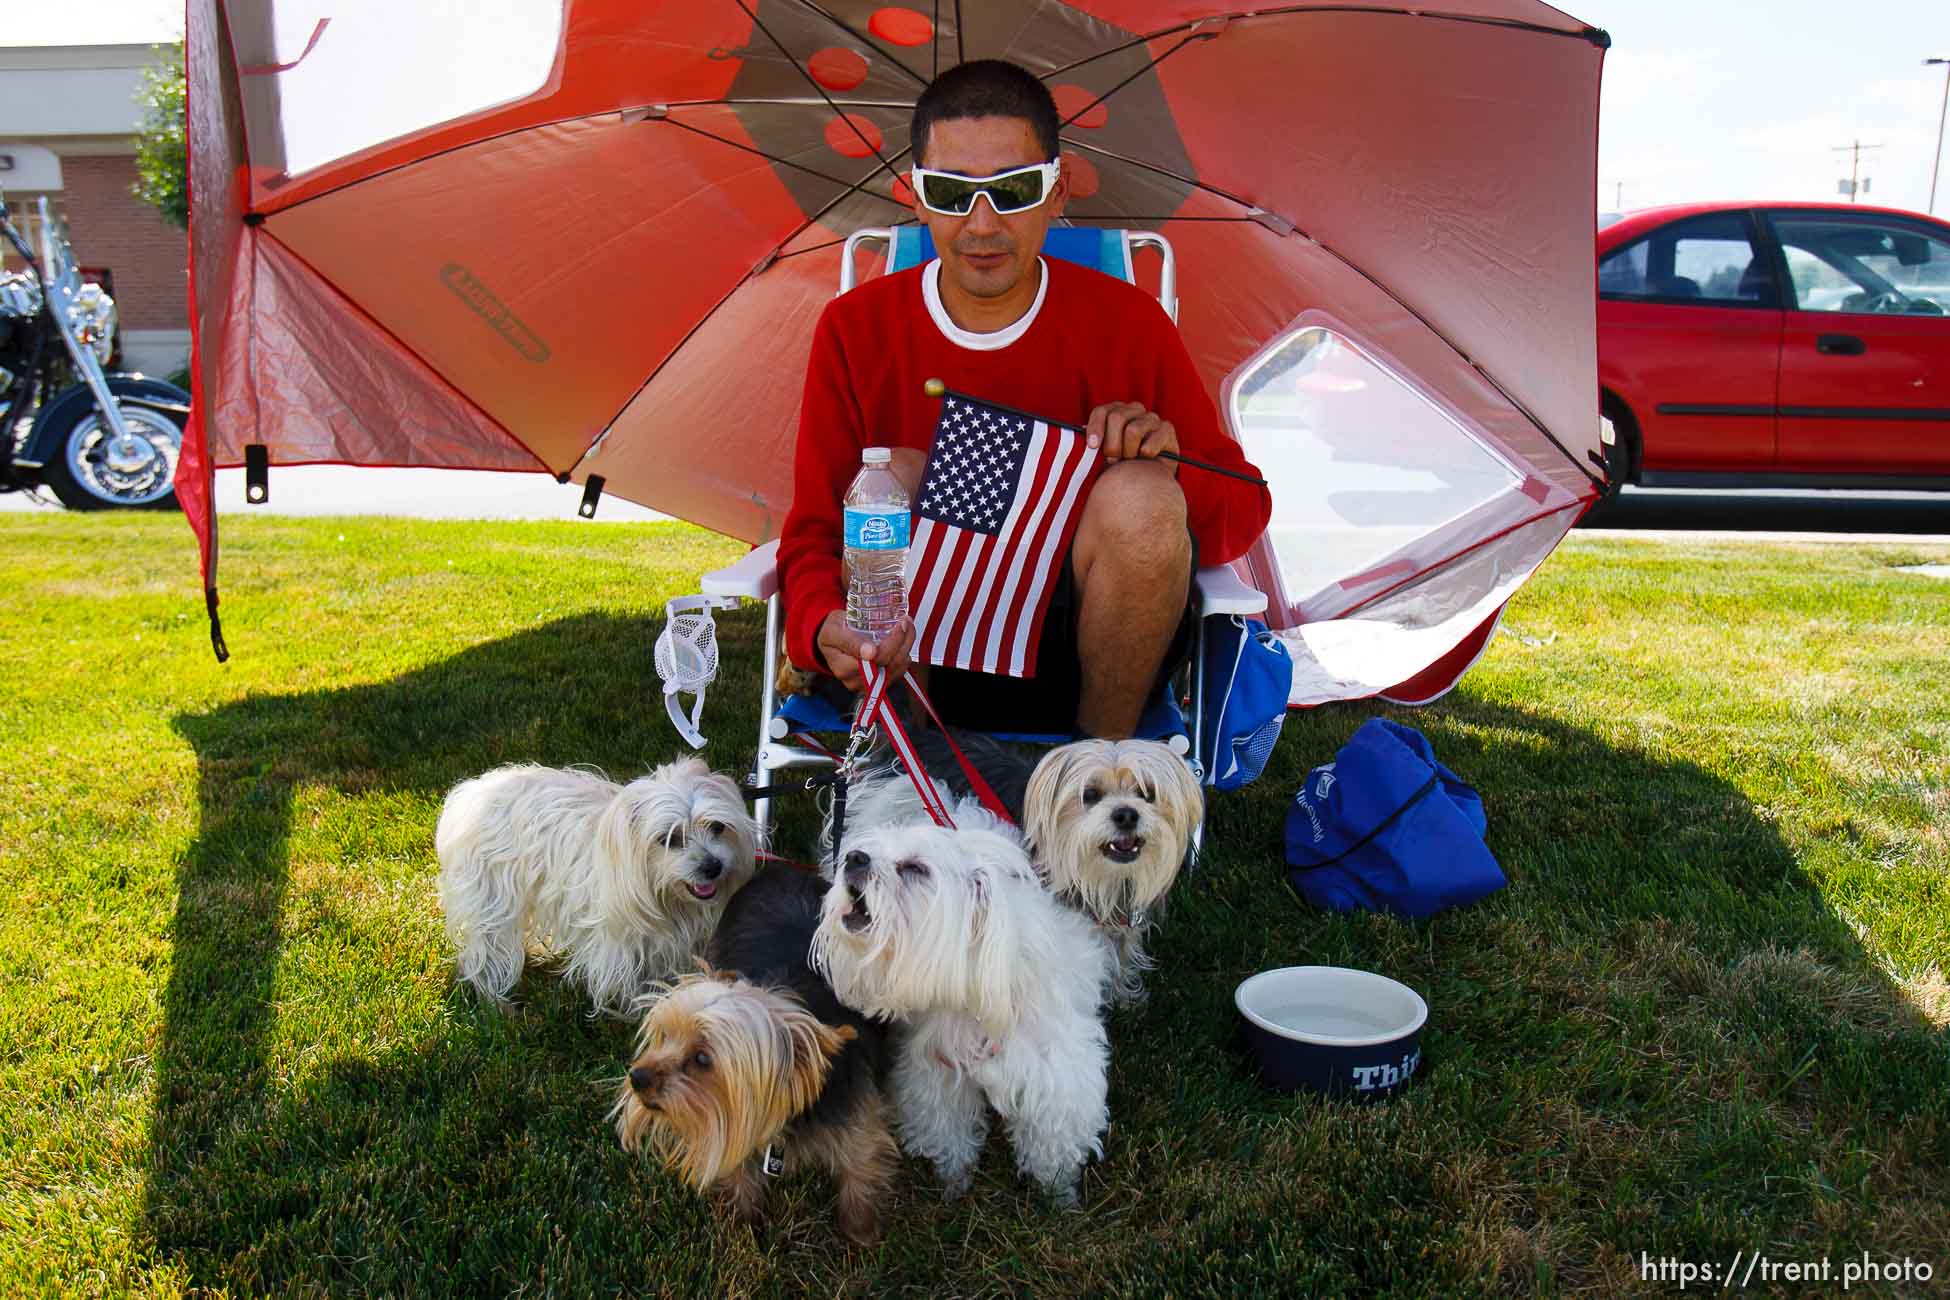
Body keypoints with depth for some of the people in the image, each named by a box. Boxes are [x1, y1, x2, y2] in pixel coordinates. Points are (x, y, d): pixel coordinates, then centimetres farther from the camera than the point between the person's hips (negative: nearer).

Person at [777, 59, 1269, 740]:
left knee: (1139, 498, -28)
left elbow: (1244, 510, 1)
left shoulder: (1128, 322, -5)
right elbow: (813, 531, -5)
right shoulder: (856, 329, -3)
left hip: (1087, 650, 0)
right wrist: (822, 626, -29)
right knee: (892, 479, -25)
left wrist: (1170, 473, -23)